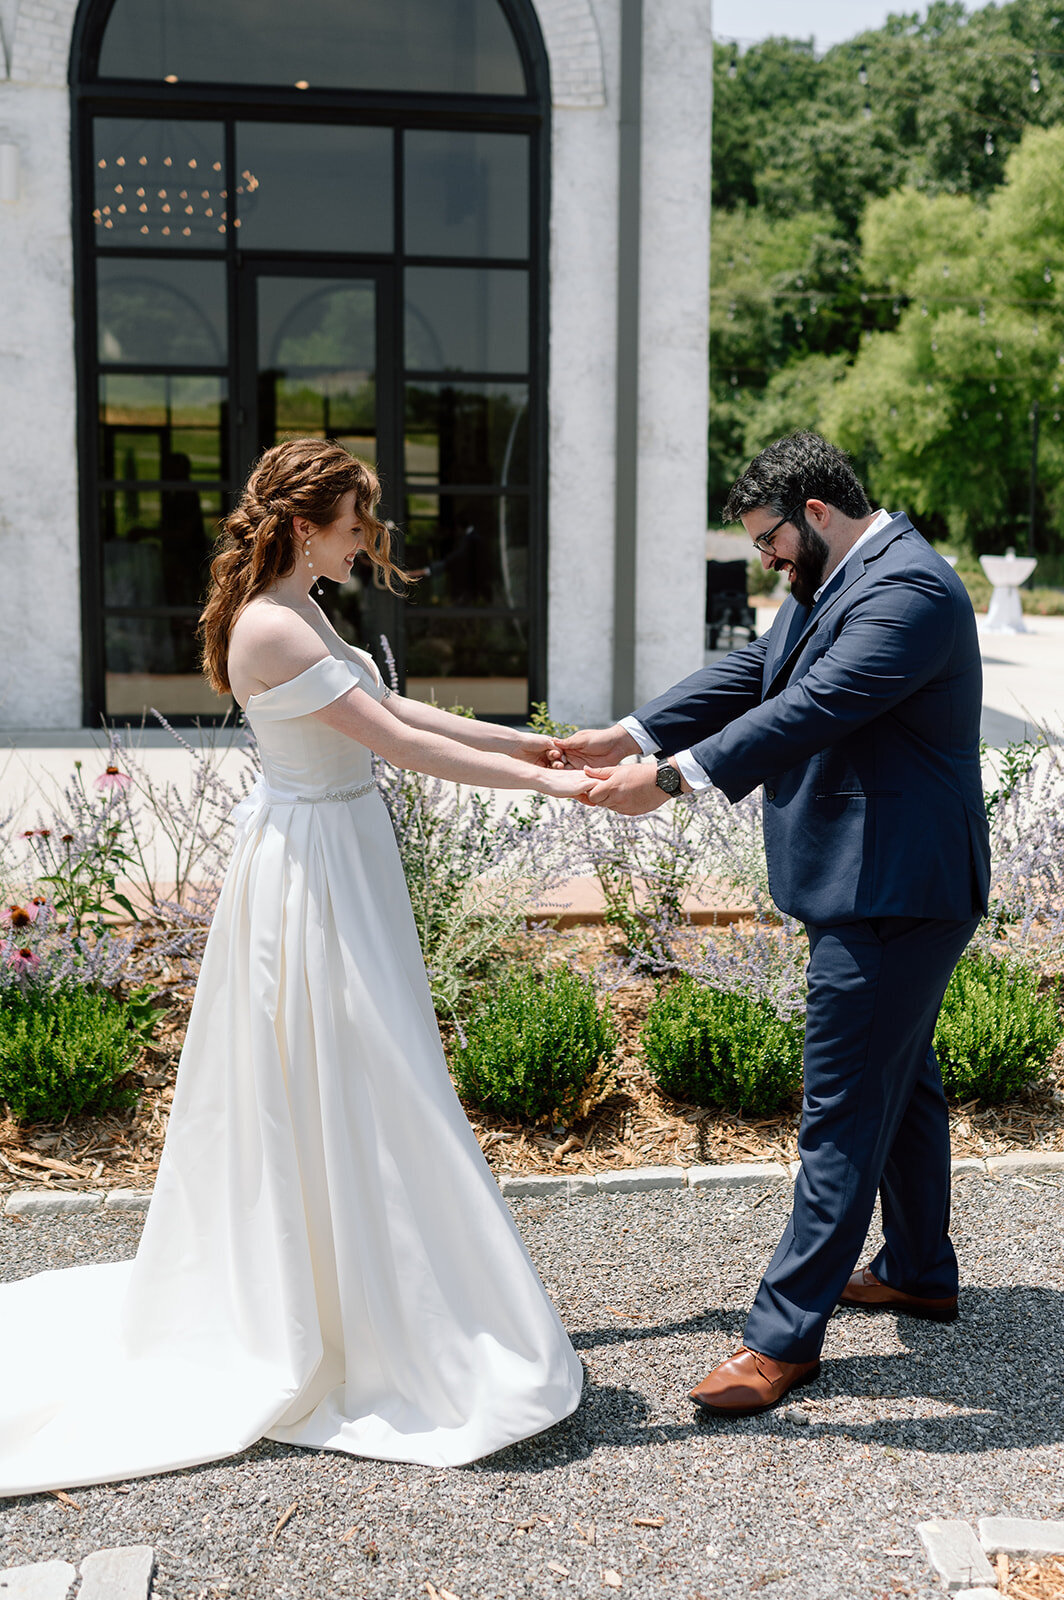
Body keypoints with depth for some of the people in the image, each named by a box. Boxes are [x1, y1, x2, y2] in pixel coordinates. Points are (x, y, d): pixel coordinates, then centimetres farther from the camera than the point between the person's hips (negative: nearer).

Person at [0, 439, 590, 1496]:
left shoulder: (296, 615, 10)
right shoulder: (272, 629, -21)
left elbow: (391, 710, 15)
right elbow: (400, 744, -23)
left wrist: (524, 742, 13)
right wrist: (542, 782, -19)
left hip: (332, 859, 10)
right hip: (314, 865, -10)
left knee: (301, 1094, 19)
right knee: (347, 1098, -1)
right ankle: (373, 1338, 13)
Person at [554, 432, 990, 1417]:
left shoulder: (908, 589, -21)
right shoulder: (837, 581, 13)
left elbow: (813, 709, -31)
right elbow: (751, 673, 12)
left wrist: (674, 778, -36)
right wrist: (627, 737, 3)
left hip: (891, 894, -11)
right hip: (877, 886, 11)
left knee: (844, 1112, -6)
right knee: (900, 1078, 22)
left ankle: (786, 1336, 1)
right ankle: (920, 1271, 39)